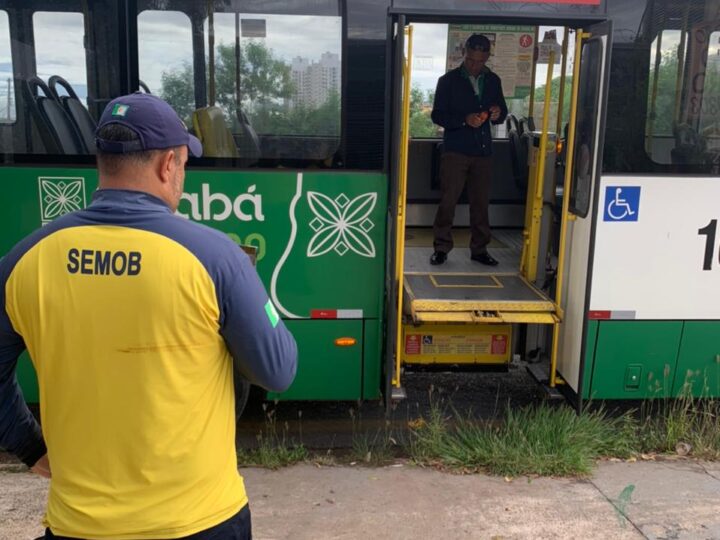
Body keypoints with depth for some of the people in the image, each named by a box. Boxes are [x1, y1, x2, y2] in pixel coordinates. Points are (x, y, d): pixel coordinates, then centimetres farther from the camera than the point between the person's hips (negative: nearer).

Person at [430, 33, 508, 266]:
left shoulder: (493, 81, 11)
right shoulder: (448, 80, 0)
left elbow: (502, 113, 17)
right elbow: (438, 115, -3)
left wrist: (498, 113, -8)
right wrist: (464, 120, -19)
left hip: (483, 150, 4)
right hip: (455, 150, -3)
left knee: (481, 201, 7)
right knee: (448, 199, -5)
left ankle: (479, 248, 17)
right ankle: (441, 247, 6)